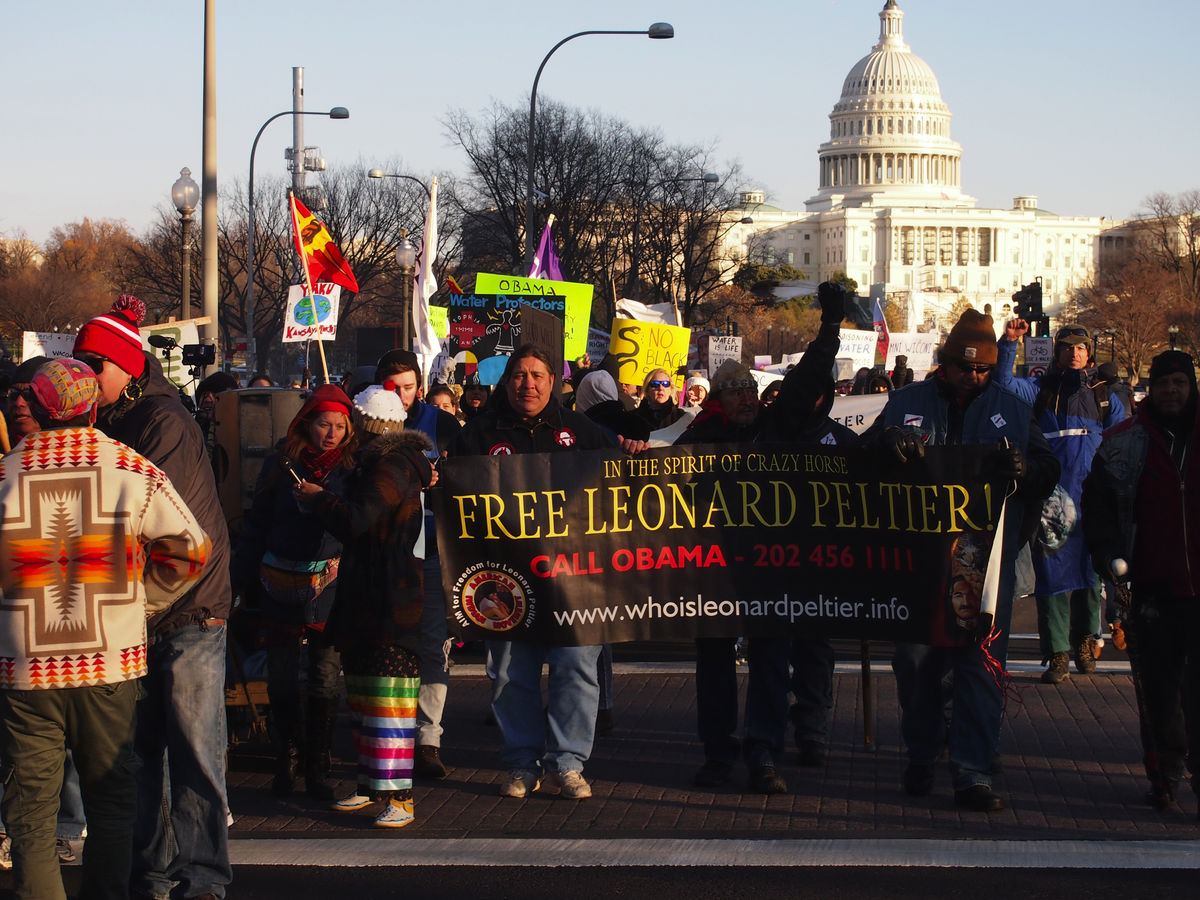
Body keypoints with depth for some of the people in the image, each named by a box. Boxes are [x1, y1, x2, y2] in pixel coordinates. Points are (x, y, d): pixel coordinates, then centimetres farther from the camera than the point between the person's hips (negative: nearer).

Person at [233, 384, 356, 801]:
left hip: (329, 588, -1)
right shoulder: (281, 465, 4)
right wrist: (243, 578, 8)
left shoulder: (352, 469, 1)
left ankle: (317, 769, 10)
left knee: (325, 684, 1)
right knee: (281, 681, 7)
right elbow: (256, 525, 10)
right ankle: (285, 763, 21)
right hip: (280, 589, 1)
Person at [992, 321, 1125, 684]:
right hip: (1051, 496, -2)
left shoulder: (1102, 395, 15)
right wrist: (1009, 343, -16)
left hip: (1092, 495, 2)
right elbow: (1004, 383, -6)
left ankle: (1084, 641, 24)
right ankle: (1058, 653, -5)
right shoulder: (1043, 389, 9)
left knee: (1090, 568, 7)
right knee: (1052, 569, -6)